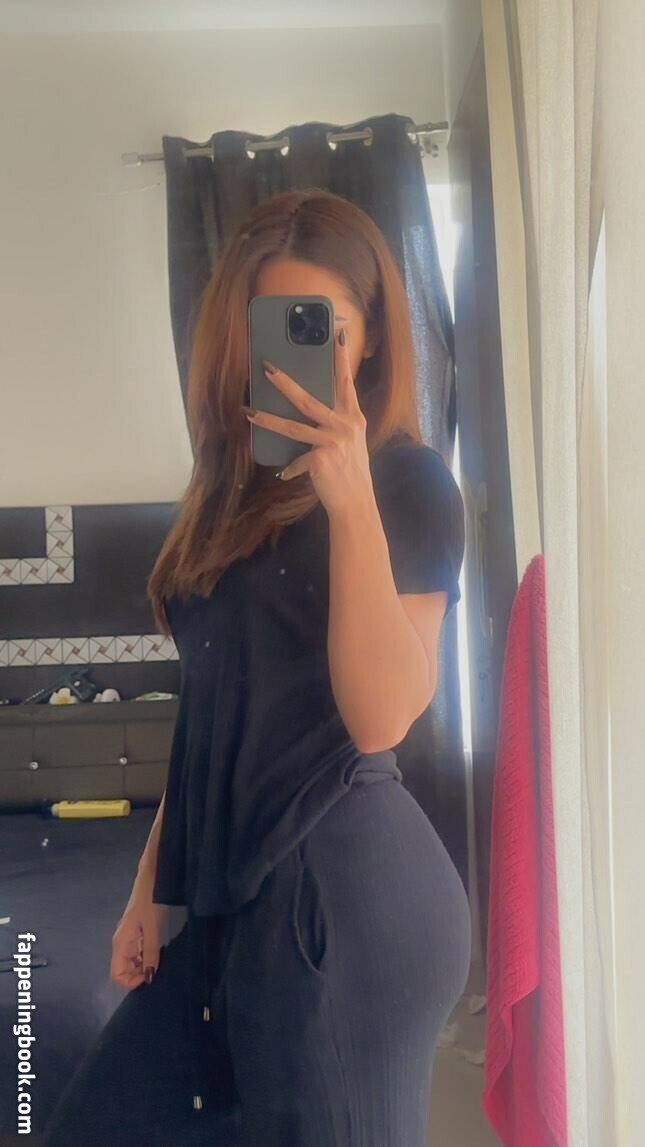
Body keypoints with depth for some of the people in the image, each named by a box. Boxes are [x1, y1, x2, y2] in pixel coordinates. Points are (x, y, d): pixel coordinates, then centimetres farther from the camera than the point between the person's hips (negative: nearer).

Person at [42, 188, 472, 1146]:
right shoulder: (236, 490, 11)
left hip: (349, 889, -7)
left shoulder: (409, 482, -9)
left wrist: (351, 498, -27)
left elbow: (381, 717, -21)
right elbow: (212, 712, 13)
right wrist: (154, 881, 14)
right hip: (233, 887, 7)